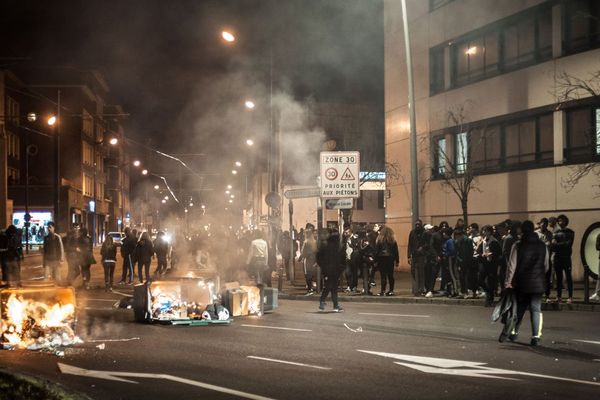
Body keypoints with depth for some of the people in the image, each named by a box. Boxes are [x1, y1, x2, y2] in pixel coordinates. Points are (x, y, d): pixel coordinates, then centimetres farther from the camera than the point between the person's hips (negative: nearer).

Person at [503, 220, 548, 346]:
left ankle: (514, 333, 23)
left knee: (519, 309, 15)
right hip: (538, 283, 0)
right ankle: (536, 336, -7)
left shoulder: (517, 246, -6)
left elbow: (512, 265, -8)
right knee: (536, 309, 2)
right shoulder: (542, 246, 2)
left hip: (521, 283, 0)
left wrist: (508, 281, -2)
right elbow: (546, 266, 8)